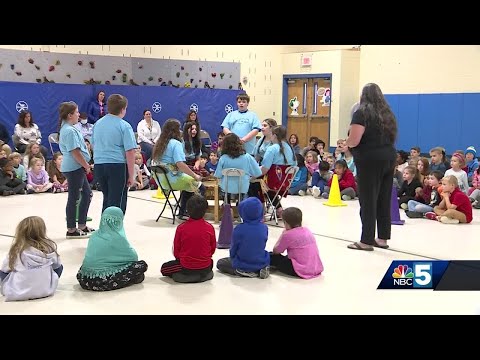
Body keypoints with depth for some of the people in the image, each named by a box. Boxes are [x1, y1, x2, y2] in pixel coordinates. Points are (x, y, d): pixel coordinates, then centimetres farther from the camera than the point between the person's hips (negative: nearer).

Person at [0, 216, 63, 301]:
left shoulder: (16, 250, -11)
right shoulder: (49, 247, -8)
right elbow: (57, 264, 7)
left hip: (19, 292, 0)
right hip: (46, 289, 0)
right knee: (59, 266, 23)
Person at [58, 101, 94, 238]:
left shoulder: (68, 128, 14)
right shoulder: (69, 131, -19)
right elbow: (75, 152, -22)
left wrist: (85, 165, 15)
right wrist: (87, 166, -11)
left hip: (77, 168, 10)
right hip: (74, 168, -10)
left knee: (87, 194, 16)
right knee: (74, 198, -1)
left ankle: (82, 226, 24)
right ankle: (71, 230, 8)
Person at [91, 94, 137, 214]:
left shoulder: (98, 124, 10)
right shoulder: (124, 126, -9)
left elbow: (93, 145, 21)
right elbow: (130, 152, -14)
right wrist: (131, 175, -9)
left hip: (99, 165, 6)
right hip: (117, 166, -6)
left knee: (107, 199, 20)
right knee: (117, 202, 2)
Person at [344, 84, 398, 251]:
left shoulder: (362, 113, -9)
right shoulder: (387, 113, 13)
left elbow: (354, 140, -18)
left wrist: (345, 144, 4)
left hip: (370, 160, -7)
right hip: (388, 157, 7)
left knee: (368, 200, -2)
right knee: (384, 200, 11)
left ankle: (367, 240, 1)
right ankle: (383, 238, 18)